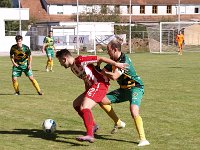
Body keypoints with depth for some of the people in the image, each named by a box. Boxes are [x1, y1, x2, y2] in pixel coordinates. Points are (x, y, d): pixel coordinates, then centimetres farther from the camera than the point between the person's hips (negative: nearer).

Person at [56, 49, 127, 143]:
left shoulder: (80, 60, -12)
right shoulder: (73, 68, 17)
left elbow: (100, 59, -14)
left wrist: (116, 64, -18)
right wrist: (86, 94, 19)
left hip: (100, 84, -10)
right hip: (92, 86, 10)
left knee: (84, 107, -22)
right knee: (76, 104, 17)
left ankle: (90, 135, -31)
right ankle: (92, 126, 25)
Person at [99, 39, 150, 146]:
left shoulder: (124, 61, -24)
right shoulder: (114, 60, 4)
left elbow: (114, 77, -29)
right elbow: (103, 71, 11)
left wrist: (103, 73, -16)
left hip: (135, 88, -9)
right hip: (123, 89, 9)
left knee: (134, 112, -30)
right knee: (103, 100, 7)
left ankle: (143, 139, -25)